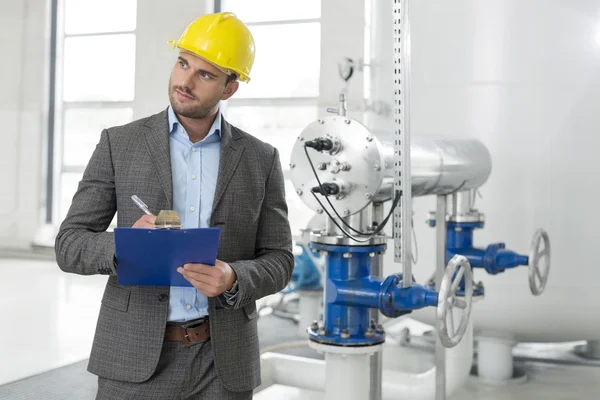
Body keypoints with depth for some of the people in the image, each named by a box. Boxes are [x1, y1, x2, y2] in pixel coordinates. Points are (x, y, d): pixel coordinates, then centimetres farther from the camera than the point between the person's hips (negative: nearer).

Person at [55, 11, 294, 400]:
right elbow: (70, 246, -1)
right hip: (136, 357, -1)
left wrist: (233, 280, -19)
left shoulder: (260, 160, 2)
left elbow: (278, 262, 3)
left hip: (223, 361, 1)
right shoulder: (119, 144, 0)